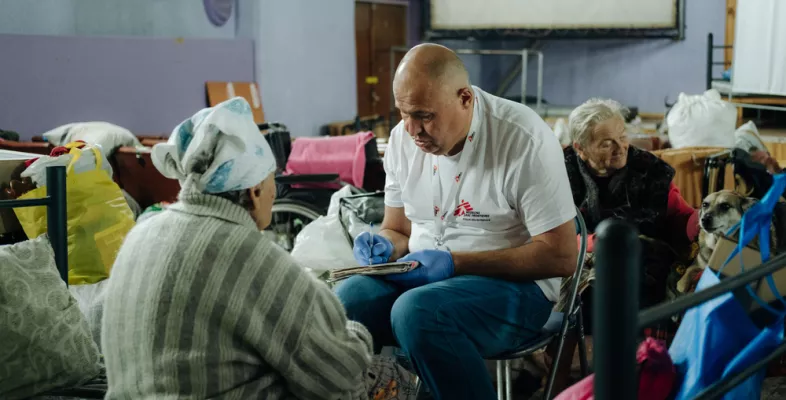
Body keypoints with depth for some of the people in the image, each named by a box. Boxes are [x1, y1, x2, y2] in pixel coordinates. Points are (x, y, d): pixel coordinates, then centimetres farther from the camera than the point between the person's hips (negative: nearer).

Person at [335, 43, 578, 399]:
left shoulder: (524, 141, -16)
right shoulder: (402, 138, 2)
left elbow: (561, 256, -16)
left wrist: (455, 263, -21)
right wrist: (384, 248, -11)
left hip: (513, 284, -4)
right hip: (420, 275, 5)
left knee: (416, 312, -34)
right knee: (345, 300, -25)